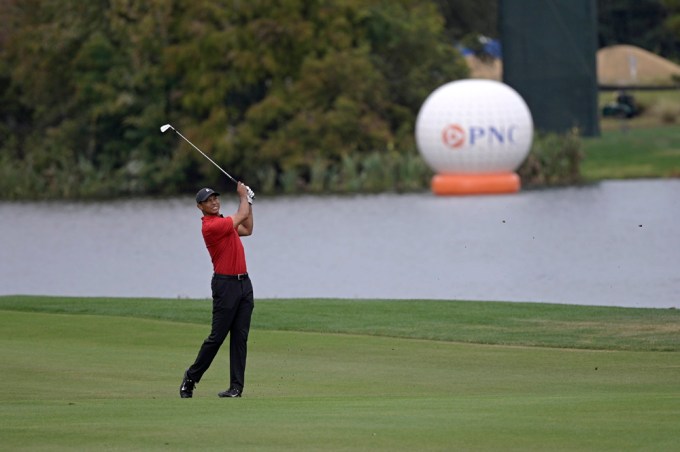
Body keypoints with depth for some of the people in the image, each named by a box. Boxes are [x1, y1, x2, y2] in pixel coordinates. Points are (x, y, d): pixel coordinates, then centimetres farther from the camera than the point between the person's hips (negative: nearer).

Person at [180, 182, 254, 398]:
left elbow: (247, 229, 29)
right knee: (217, 336, -5)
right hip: (226, 285, -8)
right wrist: (243, 195, 10)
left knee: (240, 337, 2)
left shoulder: (224, 222, 15)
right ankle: (191, 377, 11)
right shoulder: (211, 226, -15)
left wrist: (248, 201, 24)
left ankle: (237, 386, 1)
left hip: (244, 283, 8)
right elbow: (242, 215, -8)